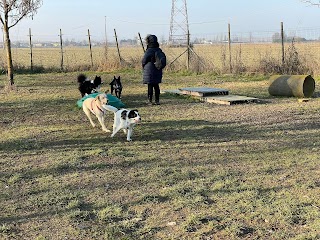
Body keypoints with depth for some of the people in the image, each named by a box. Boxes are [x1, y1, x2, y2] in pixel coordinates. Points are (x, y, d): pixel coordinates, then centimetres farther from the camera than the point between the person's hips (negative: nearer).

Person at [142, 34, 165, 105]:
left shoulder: (149, 51, -17)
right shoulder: (159, 50, 3)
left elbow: (143, 61, -11)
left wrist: (144, 66, 9)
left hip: (149, 71, -6)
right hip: (158, 71, 6)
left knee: (150, 86, 0)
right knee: (156, 86, 12)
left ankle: (150, 101, 4)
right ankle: (157, 100, 16)